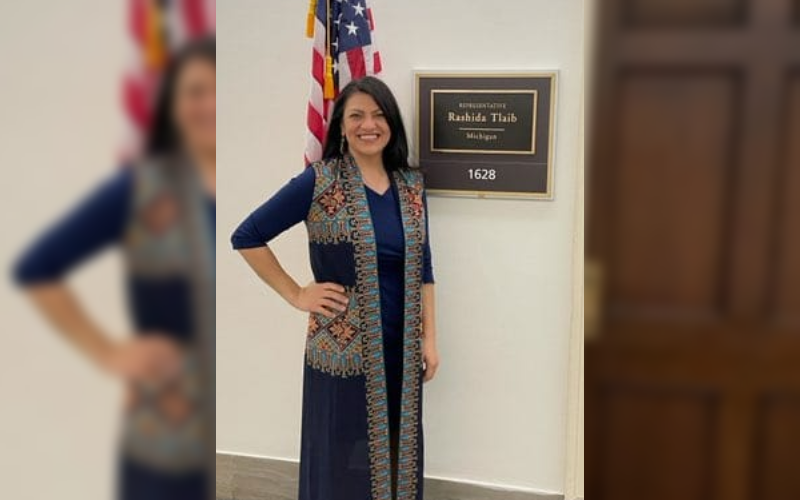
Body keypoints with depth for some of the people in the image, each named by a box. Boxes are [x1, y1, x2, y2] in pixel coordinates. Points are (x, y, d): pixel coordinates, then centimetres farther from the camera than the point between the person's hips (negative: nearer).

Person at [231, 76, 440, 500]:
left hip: (400, 350, 5)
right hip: (342, 350, -4)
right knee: (343, 461, 7)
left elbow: (422, 269, 10)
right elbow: (247, 237, -5)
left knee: (395, 455, 15)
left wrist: (429, 338, 6)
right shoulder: (318, 182, -9)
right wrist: (297, 295, -7)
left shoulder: (411, 185, 5)